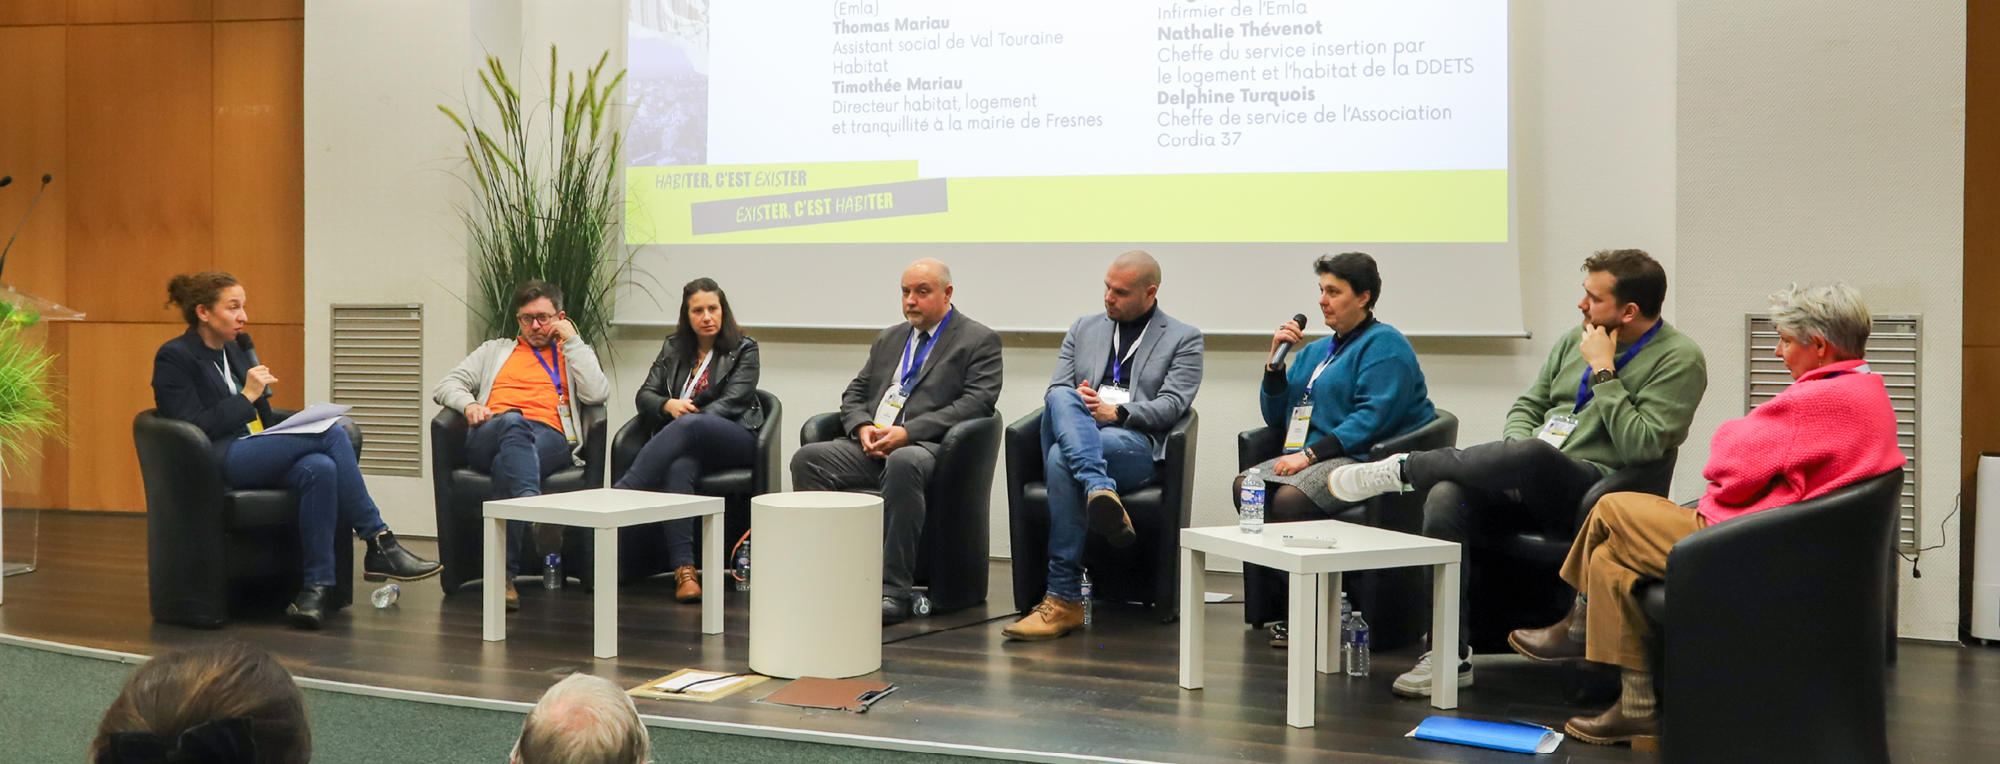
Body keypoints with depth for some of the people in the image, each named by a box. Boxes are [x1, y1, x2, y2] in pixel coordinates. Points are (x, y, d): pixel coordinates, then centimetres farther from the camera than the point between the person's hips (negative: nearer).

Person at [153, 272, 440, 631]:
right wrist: (246, 395, -11)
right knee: (331, 434, -25)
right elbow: (192, 428, -12)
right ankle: (379, 545, -23)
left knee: (320, 468, -30)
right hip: (218, 464, -7)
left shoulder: (236, 349, 21)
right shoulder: (174, 358, -1)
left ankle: (317, 584, -31)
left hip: (256, 452, 7)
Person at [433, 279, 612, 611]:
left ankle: (504, 575, -48)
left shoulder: (575, 354, 30)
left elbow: (597, 393, 6)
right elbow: (446, 385, 25)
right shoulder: (495, 351, 36)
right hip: (488, 440, 1)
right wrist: (469, 404, 2)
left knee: (507, 465, -38)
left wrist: (572, 341, 12)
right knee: (513, 422, -39)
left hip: (549, 438, -1)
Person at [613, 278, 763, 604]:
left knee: (689, 425, -38)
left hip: (733, 439, -2)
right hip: (686, 443, 3)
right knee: (679, 467, -37)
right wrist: (668, 404, -9)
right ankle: (683, 569, -50)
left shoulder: (743, 350, 10)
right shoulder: (673, 349, 22)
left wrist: (688, 416, -17)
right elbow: (645, 395, 15)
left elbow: (732, 402, -4)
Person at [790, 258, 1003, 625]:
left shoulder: (979, 341, 6)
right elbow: (854, 393, 24)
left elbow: (976, 402, -8)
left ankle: (894, 590, -36)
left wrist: (907, 433, -17)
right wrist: (862, 427, -2)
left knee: (903, 463, -40)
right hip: (871, 447, 6)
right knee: (807, 458, -20)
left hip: (925, 446, -6)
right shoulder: (889, 338, 27)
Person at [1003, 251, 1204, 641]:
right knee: (1062, 398, -32)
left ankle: (1064, 600, -38)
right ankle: (1101, 491, -51)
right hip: (1072, 436, 4)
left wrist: (1116, 413, -14)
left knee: (1061, 457, -36)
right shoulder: (1083, 328, 25)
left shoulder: (1184, 339, 13)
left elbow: (1172, 405, 0)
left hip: (1136, 445, -3)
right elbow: (1054, 389, 17)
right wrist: (1075, 405, -8)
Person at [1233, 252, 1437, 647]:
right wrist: (1276, 361, 10)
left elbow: (1373, 417, -15)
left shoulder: (1385, 345, -1)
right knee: (1245, 486, -21)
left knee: (1290, 498, -33)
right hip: (1310, 458, 8)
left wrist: (1311, 453, -21)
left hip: (1361, 459, -8)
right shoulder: (1315, 351, 25)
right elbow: (1275, 417, 24)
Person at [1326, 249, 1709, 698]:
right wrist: (1515, 460, 1)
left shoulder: (1680, 359, -2)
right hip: (1533, 487, 6)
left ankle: (1405, 468, -14)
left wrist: (1603, 371, -12)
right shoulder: (1575, 340, 19)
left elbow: (1640, 446, -14)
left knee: (1530, 455, -39)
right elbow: (1527, 405, 22)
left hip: (1592, 489, -6)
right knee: (1446, 497, -25)